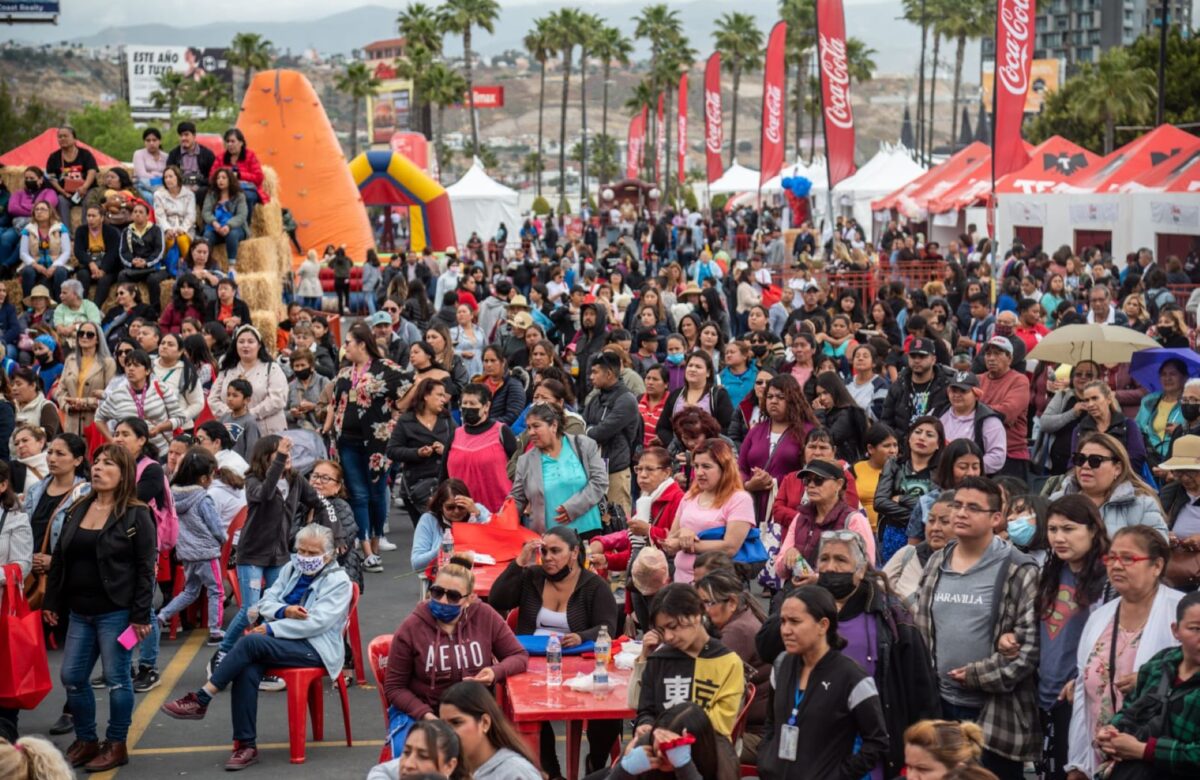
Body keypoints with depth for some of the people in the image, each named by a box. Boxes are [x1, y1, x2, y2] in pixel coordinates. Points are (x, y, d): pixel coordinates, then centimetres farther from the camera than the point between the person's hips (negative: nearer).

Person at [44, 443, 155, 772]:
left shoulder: (136, 515, -7)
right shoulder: (77, 510, 10)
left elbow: (145, 568, -10)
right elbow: (59, 559, 15)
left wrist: (141, 615, -14)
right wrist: (51, 601, 10)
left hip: (116, 612, -6)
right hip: (80, 612, 6)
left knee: (116, 678, 1)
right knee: (72, 677, 8)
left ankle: (116, 745, 14)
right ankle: (85, 741, 24)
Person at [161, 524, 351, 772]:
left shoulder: (338, 582, -4)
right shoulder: (291, 569, 17)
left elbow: (316, 622, -16)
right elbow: (265, 602, 11)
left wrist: (271, 628, -18)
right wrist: (284, 611, -12)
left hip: (315, 648, -6)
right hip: (281, 642, 6)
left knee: (251, 641, -29)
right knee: (247, 670, -28)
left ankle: (200, 700, -22)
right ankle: (246, 745, -24)